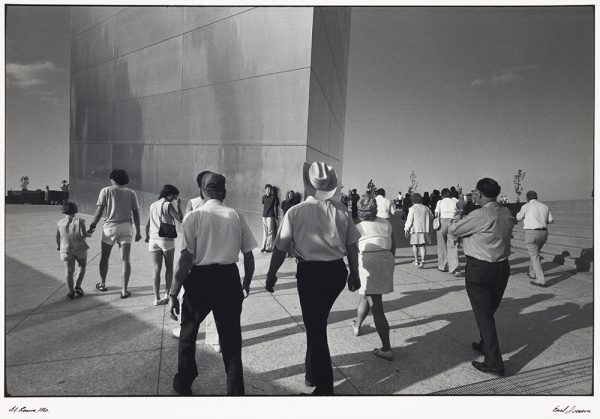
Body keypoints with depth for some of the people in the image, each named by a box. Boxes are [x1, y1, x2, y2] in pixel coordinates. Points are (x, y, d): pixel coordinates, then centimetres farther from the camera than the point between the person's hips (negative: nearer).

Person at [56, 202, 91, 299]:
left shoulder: (60, 223, 7)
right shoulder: (80, 221, -1)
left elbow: (58, 237, 11)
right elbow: (83, 234, -11)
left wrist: (58, 246, 29)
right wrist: (88, 234, 10)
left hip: (66, 250, 1)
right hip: (80, 248, -1)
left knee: (69, 272, 3)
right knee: (82, 267, 18)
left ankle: (70, 292, -11)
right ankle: (77, 286, 4)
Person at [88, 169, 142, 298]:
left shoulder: (106, 191, 0)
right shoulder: (131, 193, 6)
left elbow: (99, 211, -5)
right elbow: (136, 213, 4)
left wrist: (92, 226, 3)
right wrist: (138, 231, 8)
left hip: (110, 226, -1)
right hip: (126, 228, 1)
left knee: (104, 257, 19)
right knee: (125, 259, 1)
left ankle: (102, 284, 33)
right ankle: (124, 290, -1)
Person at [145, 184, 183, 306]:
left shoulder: (153, 205, 11)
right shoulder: (168, 205, -8)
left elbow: (147, 225, 15)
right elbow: (180, 219, -12)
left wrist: (147, 236, 28)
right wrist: (178, 206, 1)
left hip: (153, 240, 5)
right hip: (167, 240, -5)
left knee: (157, 270, 5)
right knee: (169, 267, 13)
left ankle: (157, 298, 3)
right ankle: (167, 294, 15)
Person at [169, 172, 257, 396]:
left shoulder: (194, 216, -6)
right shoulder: (236, 216, 0)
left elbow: (186, 258, -12)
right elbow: (249, 256, 2)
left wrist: (174, 293, -4)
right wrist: (246, 283, 17)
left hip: (200, 279, -1)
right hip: (229, 279, 2)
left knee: (188, 332, 22)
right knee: (231, 337, 15)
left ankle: (183, 385, 40)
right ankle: (236, 390, 27)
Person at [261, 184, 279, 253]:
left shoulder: (274, 197, -2)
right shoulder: (264, 197, 11)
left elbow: (275, 207, -1)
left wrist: (275, 217, -2)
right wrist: (263, 214, 14)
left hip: (270, 216, -5)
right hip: (264, 216, 5)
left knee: (270, 232, -4)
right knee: (264, 232, 8)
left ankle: (269, 247, -2)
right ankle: (264, 247, 12)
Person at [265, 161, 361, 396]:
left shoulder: (296, 212, -10)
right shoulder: (340, 210, -1)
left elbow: (280, 249, -7)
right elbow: (352, 246, 3)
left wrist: (271, 275, 6)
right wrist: (354, 274, 15)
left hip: (310, 272, -4)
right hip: (337, 271, 4)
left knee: (315, 327, 10)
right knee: (318, 323, 24)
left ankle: (325, 385, 22)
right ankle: (313, 373, 40)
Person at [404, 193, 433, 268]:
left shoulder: (412, 208, -6)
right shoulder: (426, 208, 7)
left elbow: (409, 219, -9)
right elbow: (431, 216, 18)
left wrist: (406, 229, -5)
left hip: (415, 229, -3)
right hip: (425, 229, 3)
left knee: (415, 245, 13)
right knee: (423, 245, 2)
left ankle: (416, 260, 22)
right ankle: (422, 261, -14)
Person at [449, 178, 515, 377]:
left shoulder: (479, 216, -20)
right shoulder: (507, 214, 3)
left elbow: (452, 230, -11)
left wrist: (456, 219, 13)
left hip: (479, 269, -7)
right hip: (503, 267, 7)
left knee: (483, 314, 3)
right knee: (490, 311, 23)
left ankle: (494, 362, 7)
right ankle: (485, 345, 42)